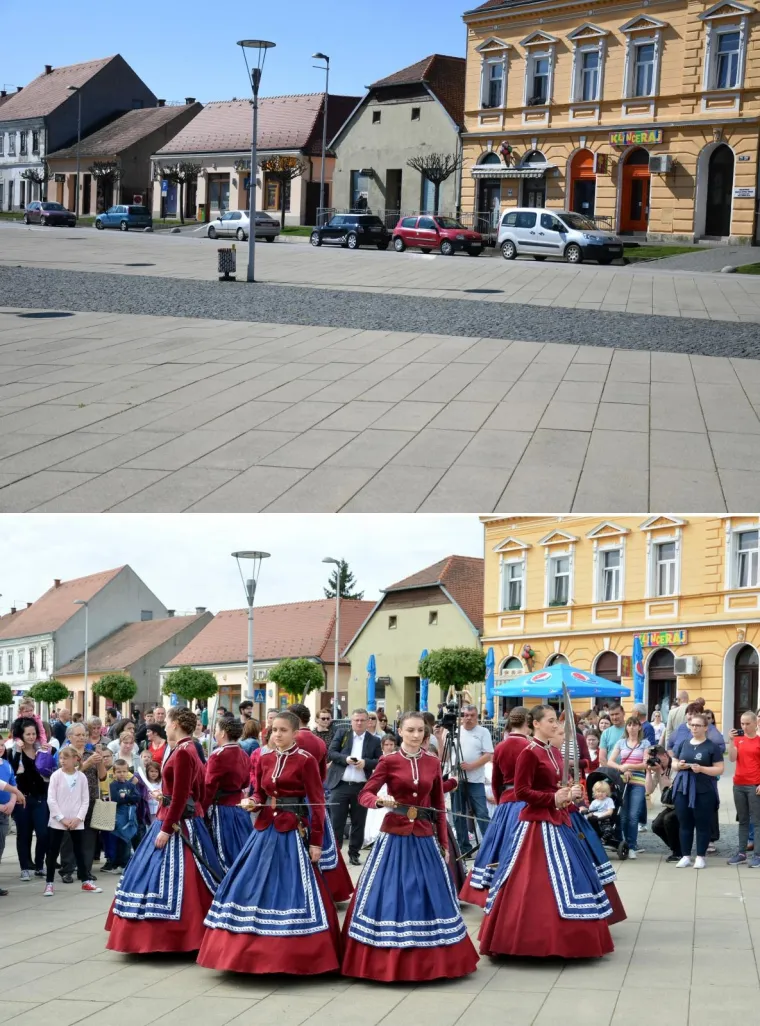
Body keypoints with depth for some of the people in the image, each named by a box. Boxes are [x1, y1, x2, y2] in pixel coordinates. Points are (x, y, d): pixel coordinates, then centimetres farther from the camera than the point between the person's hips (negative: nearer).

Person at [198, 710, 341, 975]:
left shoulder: (306, 760, -7)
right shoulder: (263, 759, 9)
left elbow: (317, 803, -8)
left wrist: (315, 842, -11)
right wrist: (252, 802, -7)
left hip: (294, 831, -6)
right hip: (266, 828, 6)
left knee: (291, 890, -4)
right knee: (254, 887, 5)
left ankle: (294, 956, 5)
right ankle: (258, 952, 15)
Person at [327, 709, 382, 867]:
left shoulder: (374, 741, 6)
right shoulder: (341, 734, 6)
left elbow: (380, 762, 0)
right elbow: (331, 753, -1)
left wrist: (366, 762, -17)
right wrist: (345, 758, -17)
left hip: (362, 787, 1)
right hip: (340, 785, -1)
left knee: (358, 822, 7)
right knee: (336, 821, 0)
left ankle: (354, 853, 17)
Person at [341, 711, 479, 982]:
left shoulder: (433, 763, 6)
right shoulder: (389, 762, -3)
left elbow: (439, 805, 10)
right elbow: (365, 794, -5)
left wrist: (444, 842, 9)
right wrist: (381, 800, -27)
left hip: (425, 838, 3)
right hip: (394, 836, -3)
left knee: (428, 896, 4)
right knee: (390, 896, -2)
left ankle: (429, 960, 13)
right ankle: (387, 960, 6)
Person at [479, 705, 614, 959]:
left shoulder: (554, 752, 14)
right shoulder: (529, 753, -12)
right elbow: (521, 792, -17)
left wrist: (570, 794, 4)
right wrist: (554, 799, -18)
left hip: (558, 821, 9)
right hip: (538, 823, -9)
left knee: (567, 877, 9)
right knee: (538, 884, -8)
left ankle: (561, 939, 14)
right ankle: (537, 941, -3)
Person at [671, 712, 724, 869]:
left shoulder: (712, 746, -2)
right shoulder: (682, 744, 12)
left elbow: (719, 769, -5)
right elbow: (674, 764, 17)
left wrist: (701, 769, -19)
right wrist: (679, 765, -7)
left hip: (704, 792, -4)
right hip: (683, 790, 4)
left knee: (702, 825, 1)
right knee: (684, 824, 6)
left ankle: (700, 857, 9)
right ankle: (686, 856, 13)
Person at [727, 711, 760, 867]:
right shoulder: (738, 739, 7)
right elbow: (732, 759, -4)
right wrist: (731, 741, -14)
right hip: (739, 785, 5)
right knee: (743, 820, 11)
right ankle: (741, 853, 14)